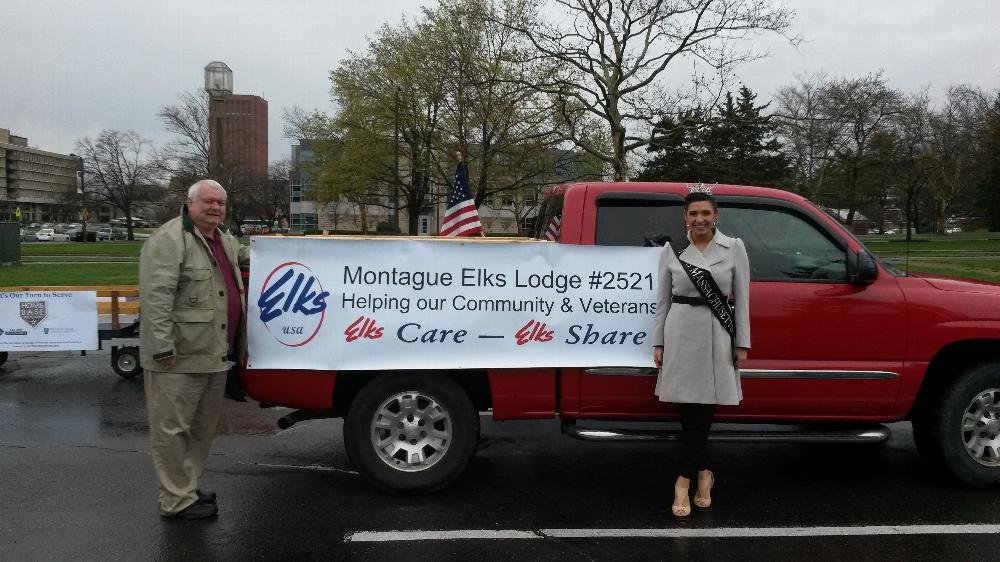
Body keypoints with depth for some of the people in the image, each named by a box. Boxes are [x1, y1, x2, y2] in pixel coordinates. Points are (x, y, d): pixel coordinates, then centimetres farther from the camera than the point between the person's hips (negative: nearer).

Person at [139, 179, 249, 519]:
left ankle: (188, 488, 31)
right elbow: (155, 297, -21)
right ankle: (177, 501, 10)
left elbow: (243, 258, 40)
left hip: (215, 354, 9)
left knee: (202, 427, 17)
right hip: (179, 357, -9)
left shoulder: (224, 239, 15)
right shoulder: (168, 240, -14)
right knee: (173, 428, 2)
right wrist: (163, 347, -25)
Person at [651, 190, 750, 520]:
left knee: (703, 407, 2)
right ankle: (702, 473, 19)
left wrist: (742, 342, 1)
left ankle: (685, 479, 14)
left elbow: (742, 298, 4)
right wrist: (658, 343, 5)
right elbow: (663, 299, 7)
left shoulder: (734, 248, 2)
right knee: (688, 408, 2)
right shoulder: (672, 250, 3)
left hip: (717, 334, -1)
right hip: (681, 332, 1)